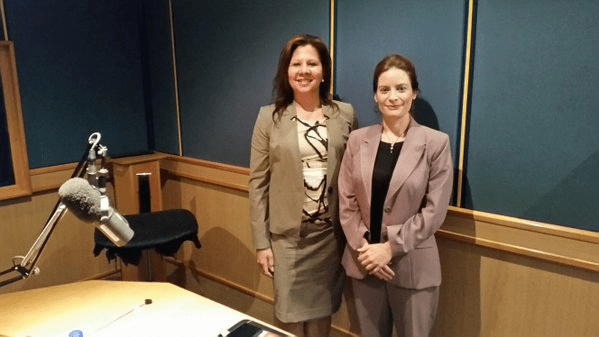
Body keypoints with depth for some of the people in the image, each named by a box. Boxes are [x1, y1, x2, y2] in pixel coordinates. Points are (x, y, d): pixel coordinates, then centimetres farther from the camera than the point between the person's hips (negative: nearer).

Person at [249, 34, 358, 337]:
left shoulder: (345, 114, 0)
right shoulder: (269, 117, -4)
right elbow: (258, 183, -3)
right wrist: (261, 242, -5)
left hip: (331, 234, 2)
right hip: (287, 235, -1)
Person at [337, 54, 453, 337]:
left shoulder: (436, 143, -7)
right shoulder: (357, 140, 2)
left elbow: (434, 210, -10)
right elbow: (346, 202, 1)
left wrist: (391, 247, -14)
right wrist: (364, 248, -10)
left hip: (413, 265, -2)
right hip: (364, 262, 3)